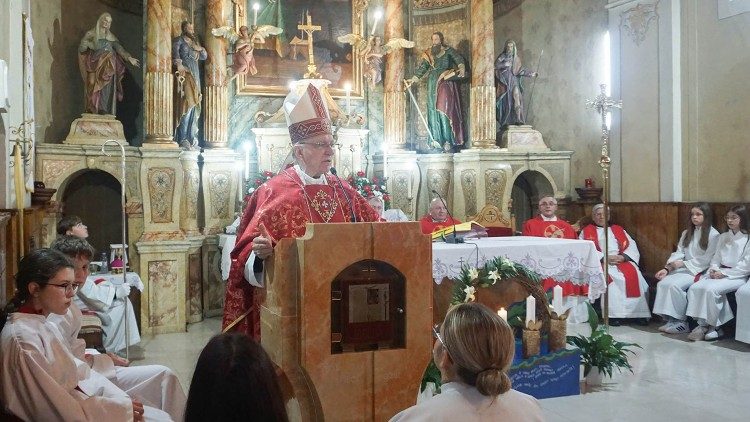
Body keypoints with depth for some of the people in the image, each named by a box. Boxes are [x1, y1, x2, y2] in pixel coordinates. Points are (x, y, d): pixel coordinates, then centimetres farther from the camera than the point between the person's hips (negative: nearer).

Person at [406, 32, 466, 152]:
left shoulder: (449, 51, 5)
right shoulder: (428, 54, 16)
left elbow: (459, 60, -9)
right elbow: (421, 69, 13)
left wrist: (462, 69, -29)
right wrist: (412, 80, 2)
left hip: (445, 83, -4)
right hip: (433, 84, 4)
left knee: (444, 108, -15)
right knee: (433, 110, -3)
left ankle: (448, 140, -17)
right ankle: (436, 139, -3)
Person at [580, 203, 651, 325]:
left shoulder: (618, 230, 25)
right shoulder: (587, 231, 17)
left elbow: (632, 247, 12)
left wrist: (622, 257, -10)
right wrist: (604, 257, -14)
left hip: (622, 261, 2)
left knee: (633, 274, -28)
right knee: (610, 276, -34)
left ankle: (638, 313, -28)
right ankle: (612, 314, -34)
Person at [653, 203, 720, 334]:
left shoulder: (713, 235, -2)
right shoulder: (686, 233, 19)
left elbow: (707, 259, -10)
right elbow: (679, 252, 10)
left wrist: (683, 263, -14)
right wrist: (667, 268, -7)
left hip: (699, 271, -6)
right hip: (683, 269, 6)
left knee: (675, 285, -30)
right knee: (662, 283, -21)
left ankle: (681, 322, -16)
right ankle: (671, 320, -18)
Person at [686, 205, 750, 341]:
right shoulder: (722, 237, 18)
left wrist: (724, 273, -15)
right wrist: (713, 269, -4)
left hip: (736, 276, -6)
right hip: (719, 273, 6)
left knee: (710, 289, -32)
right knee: (694, 288, -21)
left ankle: (712, 326, -18)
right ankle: (703, 324, -21)